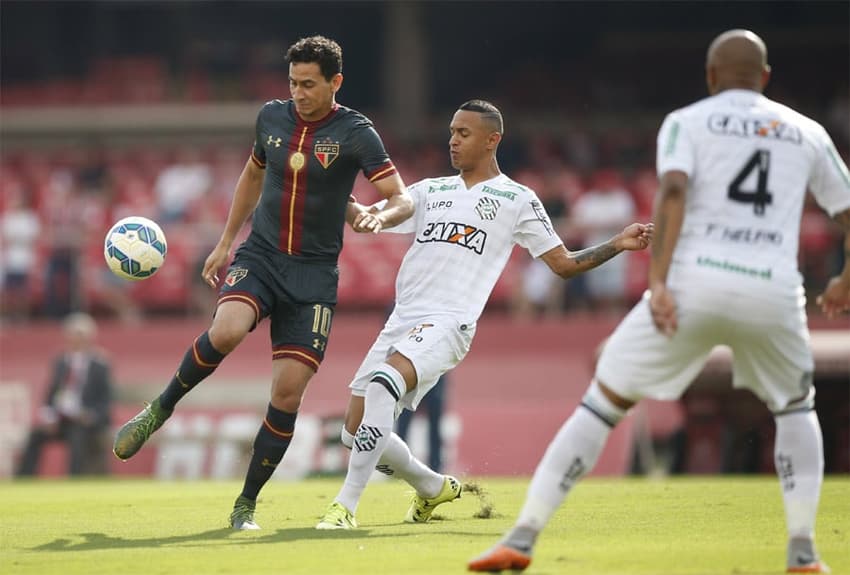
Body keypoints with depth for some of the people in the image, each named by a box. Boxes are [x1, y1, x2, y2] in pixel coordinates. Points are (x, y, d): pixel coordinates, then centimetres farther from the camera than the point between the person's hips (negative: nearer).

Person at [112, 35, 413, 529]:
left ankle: (247, 504, 6)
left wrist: (379, 217, -34)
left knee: (289, 391, -8)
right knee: (226, 331, -30)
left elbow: (403, 199, -11)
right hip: (259, 257, 2)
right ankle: (162, 408, -6)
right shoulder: (272, 117, 5)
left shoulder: (355, 133, -7)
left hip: (314, 273, -2)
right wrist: (226, 242, 23)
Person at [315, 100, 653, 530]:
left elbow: (564, 263, 11)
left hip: (447, 324, -6)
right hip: (402, 319, 6)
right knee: (356, 430, 3)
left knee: (383, 383, -34)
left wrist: (618, 245, -3)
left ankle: (345, 506, -30)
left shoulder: (518, 200, 8)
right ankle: (434, 488, 31)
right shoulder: (431, 191, 20)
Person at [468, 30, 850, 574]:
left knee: (602, 403, 8)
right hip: (774, 291, 2)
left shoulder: (687, 121, 12)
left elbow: (673, 190, -8)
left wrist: (658, 281, -15)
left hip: (694, 282, -2)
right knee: (796, 407, 28)